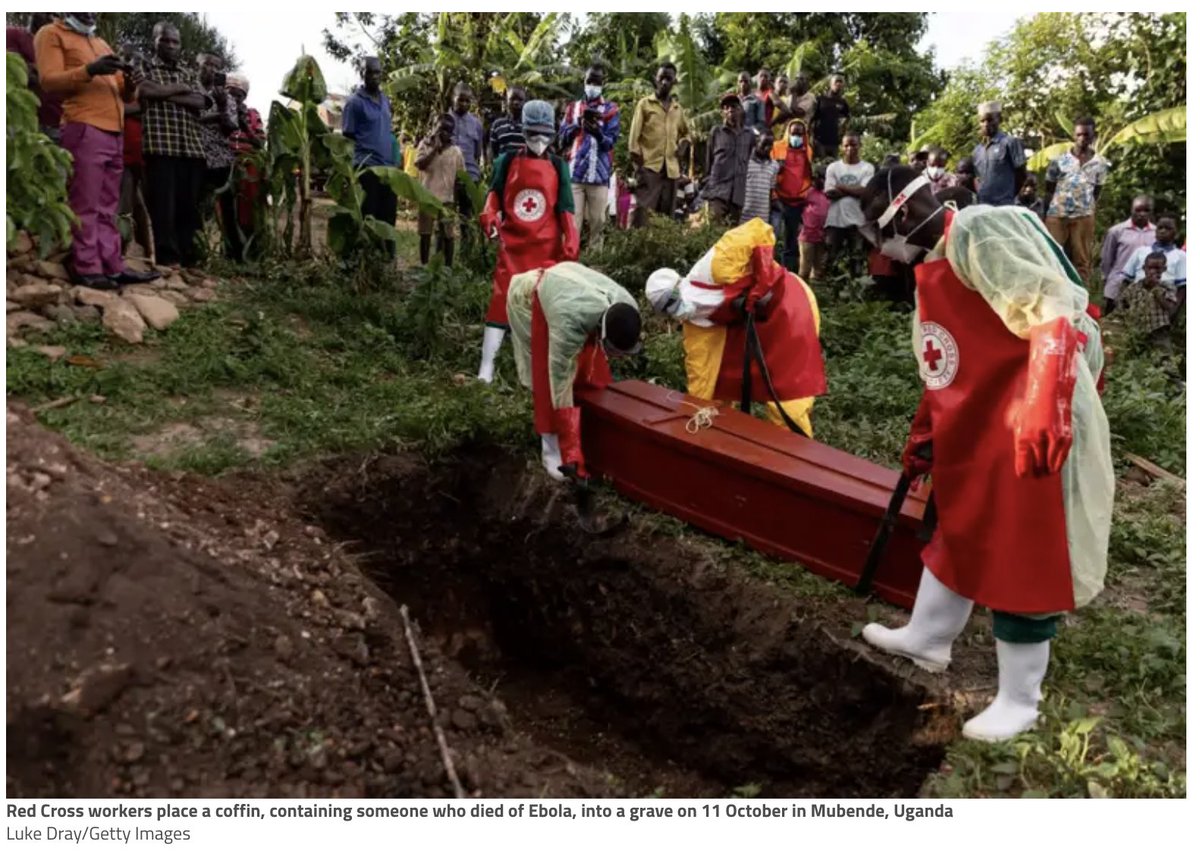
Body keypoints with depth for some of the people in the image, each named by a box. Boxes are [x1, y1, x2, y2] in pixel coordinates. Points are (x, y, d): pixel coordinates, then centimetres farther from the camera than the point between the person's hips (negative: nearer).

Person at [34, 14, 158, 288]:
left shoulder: (101, 43, 28)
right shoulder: (51, 34, 7)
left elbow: (120, 89, 23)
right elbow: (48, 80, -6)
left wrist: (130, 81, 0)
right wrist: (89, 70, -20)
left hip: (114, 132, 7)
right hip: (84, 129, -7)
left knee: (108, 206, 5)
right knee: (85, 204, -11)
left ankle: (112, 266, 4)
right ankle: (86, 268, -12)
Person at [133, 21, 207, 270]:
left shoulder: (190, 74, 22)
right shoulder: (144, 69, 12)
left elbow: (200, 102, 4)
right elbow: (146, 91, -9)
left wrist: (165, 94, -4)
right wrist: (178, 89, 3)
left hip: (191, 147, 4)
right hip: (160, 145, -4)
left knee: (189, 204, 2)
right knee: (164, 203, -8)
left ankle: (189, 256, 6)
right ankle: (168, 257, -8)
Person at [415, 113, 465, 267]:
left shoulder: (456, 151, 5)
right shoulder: (425, 144, 4)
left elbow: (461, 176, 8)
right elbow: (421, 165, -12)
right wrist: (435, 148, -13)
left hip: (447, 199, 0)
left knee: (447, 234, 1)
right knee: (425, 233, 6)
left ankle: (448, 267, 7)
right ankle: (424, 266, 14)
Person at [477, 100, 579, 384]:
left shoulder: (558, 166, 5)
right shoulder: (507, 161, 5)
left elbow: (565, 208, 5)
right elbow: (495, 193, 10)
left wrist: (570, 242, -3)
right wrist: (489, 216, -10)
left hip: (547, 247, 1)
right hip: (512, 245, 0)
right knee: (502, 299, -2)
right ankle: (486, 366, 1)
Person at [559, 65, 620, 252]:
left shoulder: (611, 109, 11)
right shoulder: (573, 107, 17)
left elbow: (611, 141, -1)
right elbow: (562, 138, 8)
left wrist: (597, 132, -22)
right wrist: (579, 122, -8)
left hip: (599, 175, -1)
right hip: (574, 174, 1)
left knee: (597, 221, -4)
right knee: (572, 221, -7)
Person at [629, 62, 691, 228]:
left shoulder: (677, 108, 17)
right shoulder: (645, 104, 5)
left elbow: (685, 132, 31)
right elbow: (634, 134, -1)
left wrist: (683, 146, 8)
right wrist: (637, 164, -10)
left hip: (671, 167, 5)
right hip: (649, 165, -5)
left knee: (667, 211, 5)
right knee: (643, 208, -15)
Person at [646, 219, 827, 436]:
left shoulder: (714, 266, -26)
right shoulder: (695, 322, -3)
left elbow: (758, 231, -27)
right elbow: (701, 370, 0)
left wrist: (760, 287, -29)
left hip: (789, 304, -8)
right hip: (752, 321, 8)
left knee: (787, 387, -11)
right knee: (725, 375, 11)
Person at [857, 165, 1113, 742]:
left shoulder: (979, 231, -15)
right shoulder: (931, 266, 15)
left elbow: (1053, 313, -25)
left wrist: (1044, 406, -32)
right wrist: (923, 436, 27)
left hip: (1034, 431, -10)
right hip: (974, 434, 10)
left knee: (1020, 563, 2)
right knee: (956, 534, 22)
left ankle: (1019, 704, 19)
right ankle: (926, 639, 43)